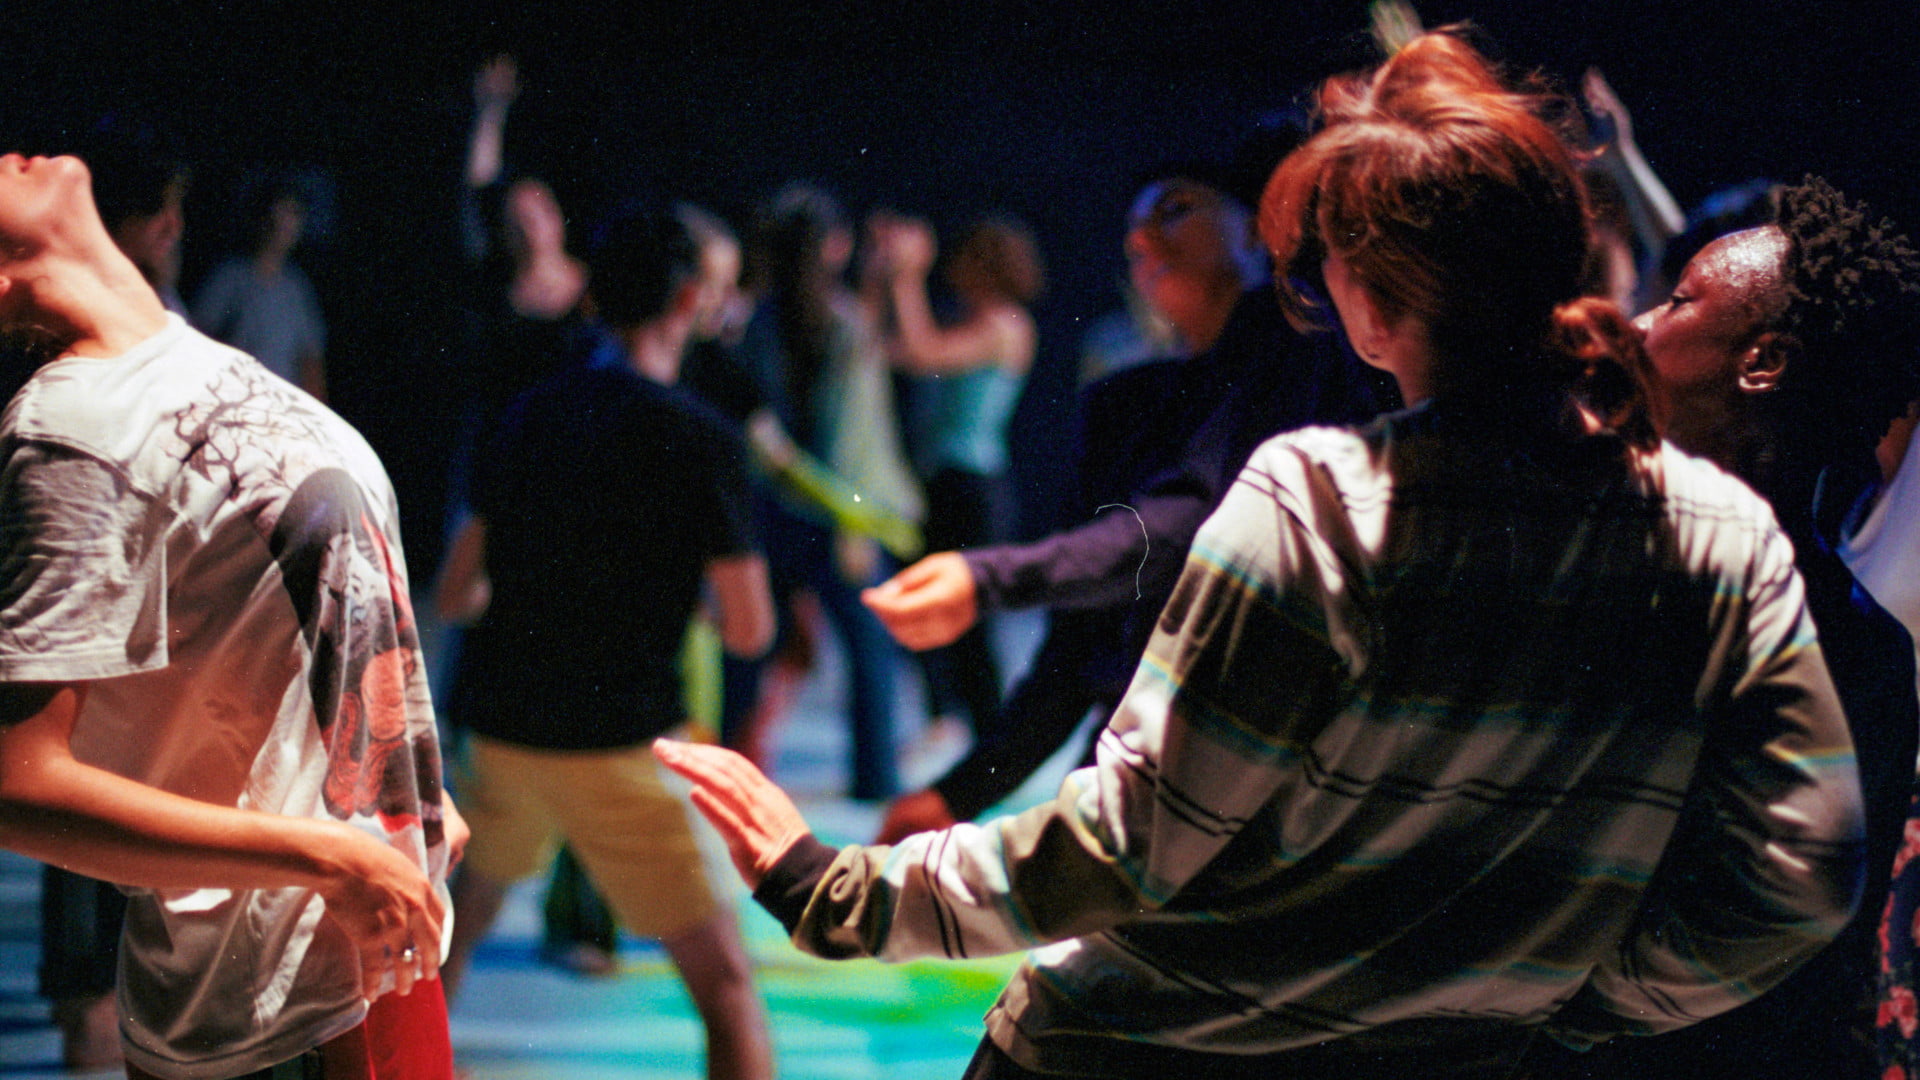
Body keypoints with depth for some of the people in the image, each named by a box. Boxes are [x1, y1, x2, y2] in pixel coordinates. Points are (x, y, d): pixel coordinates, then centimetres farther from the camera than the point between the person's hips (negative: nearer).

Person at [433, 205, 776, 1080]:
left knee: (459, 923, 30)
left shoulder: (532, 416, 8)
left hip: (497, 725, 6)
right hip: (613, 744, -6)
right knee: (724, 981, -4)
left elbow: (453, 597, 16)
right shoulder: (698, 439, -8)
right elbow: (748, 631, -9)